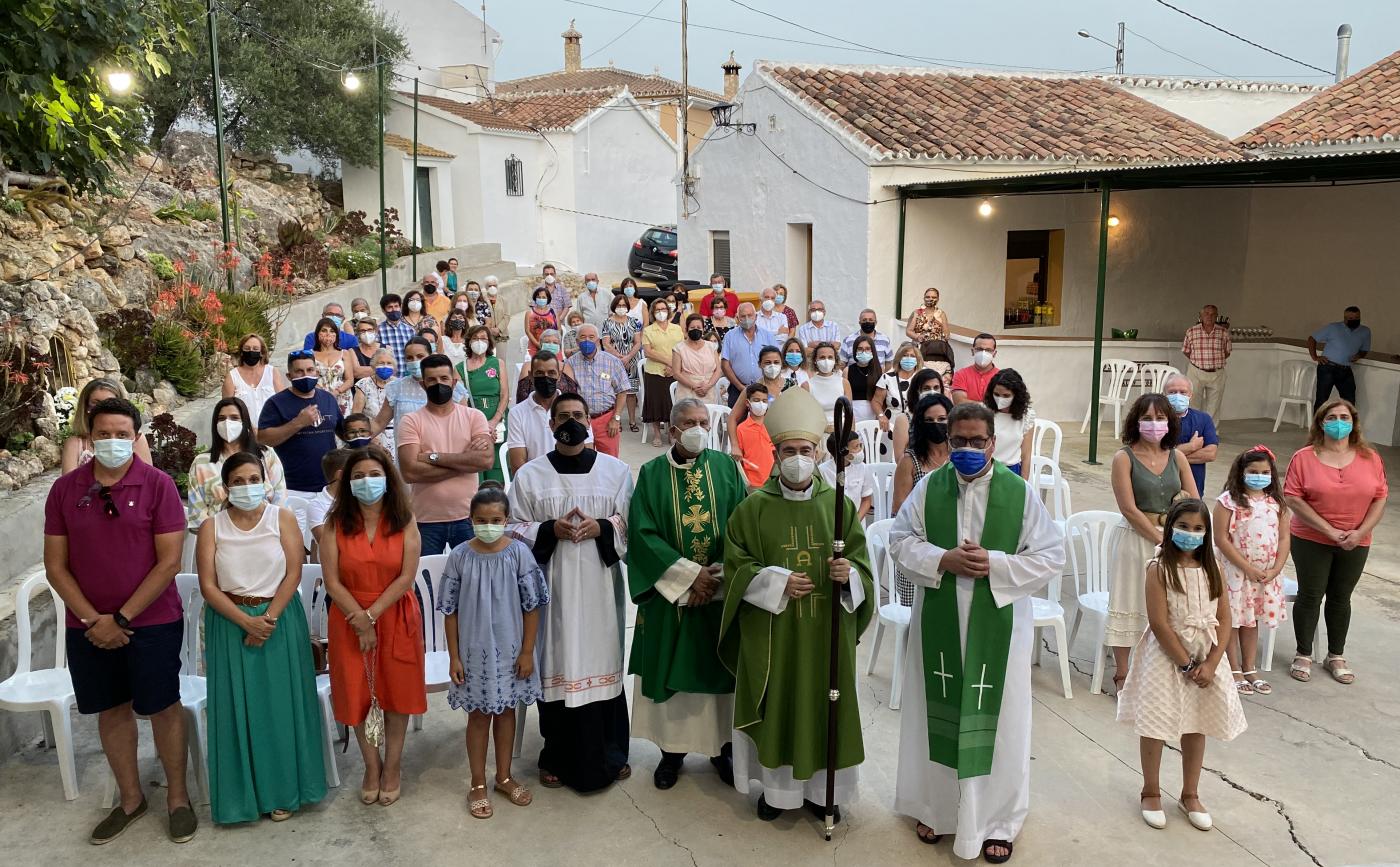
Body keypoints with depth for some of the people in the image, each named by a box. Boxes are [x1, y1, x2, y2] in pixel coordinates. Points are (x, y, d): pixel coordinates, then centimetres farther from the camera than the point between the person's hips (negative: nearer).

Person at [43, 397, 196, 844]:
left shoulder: (157, 485, -9)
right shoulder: (64, 489, 0)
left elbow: (169, 561, -12)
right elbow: (55, 565, 1)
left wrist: (122, 618, -14)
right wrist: (92, 620, -10)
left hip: (152, 622, -3)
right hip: (88, 626, 3)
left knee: (162, 707, 5)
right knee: (112, 709, 14)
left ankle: (177, 797, 22)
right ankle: (130, 798, 30)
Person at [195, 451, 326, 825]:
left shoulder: (283, 519, 0)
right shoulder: (212, 527, 0)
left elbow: (293, 574, -5)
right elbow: (208, 586, -6)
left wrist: (268, 618, -16)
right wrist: (246, 622, -16)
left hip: (280, 619, 0)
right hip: (230, 623, 0)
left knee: (280, 705, 4)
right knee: (236, 707, 3)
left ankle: (282, 791, 17)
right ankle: (241, 794, 15)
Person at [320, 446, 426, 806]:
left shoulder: (404, 522, -4)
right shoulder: (335, 524, -3)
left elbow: (406, 577, -9)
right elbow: (332, 581, -7)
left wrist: (372, 614, -15)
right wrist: (360, 621, -14)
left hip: (396, 618, 0)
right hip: (349, 619, 1)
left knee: (396, 693, 8)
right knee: (357, 693, 6)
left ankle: (393, 767, 23)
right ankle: (372, 766, 25)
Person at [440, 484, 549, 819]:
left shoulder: (519, 552, -10)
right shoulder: (460, 557, -9)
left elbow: (532, 606, -5)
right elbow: (450, 611, -4)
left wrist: (527, 651, -5)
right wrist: (454, 657, -4)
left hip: (510, 648, 1)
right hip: (475, 650, -1)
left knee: (506, 711, 16)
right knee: (478, 715, 11)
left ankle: (504, 777, 33)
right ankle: (478, 784, 25)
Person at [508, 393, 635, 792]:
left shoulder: (616, 470, 5)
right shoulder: (529, 475, 3)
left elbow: (631, 523, 5)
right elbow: (514, 529, 3)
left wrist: (600, 528, -13)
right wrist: (551, 529, -14)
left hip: (600, 584, 1)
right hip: (552, 585, 0)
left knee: (602, 661, 6)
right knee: (556, 665, 3)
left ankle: (609, 755, 20)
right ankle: (558, 757, 16)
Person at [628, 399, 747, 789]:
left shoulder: (726, 467, 1)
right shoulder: (652, 474, -2)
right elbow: (643, 533, -8)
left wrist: (717, 576, -12)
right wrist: (691, 574, -15)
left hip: (721, 591, 1)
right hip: (671, 592, -1)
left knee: (720, 667, 7)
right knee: (671, 667, 6)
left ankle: (722, 746, 22)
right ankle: (672, 749, 20)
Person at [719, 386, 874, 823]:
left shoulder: (839, 505, 0)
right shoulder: (753, 507, -3)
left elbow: (862, 565, 2)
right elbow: (737, 566, -3)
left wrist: (849, 573, -20)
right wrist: (777, 581, -17)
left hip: (826, 630, 1)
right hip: (771, 632, -1)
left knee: (824, 705, 9)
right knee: (776, 705, 6)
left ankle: (820, 788, 26)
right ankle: (775, 787, 24)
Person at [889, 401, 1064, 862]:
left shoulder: (1020, 492, -6)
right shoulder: (928, 487, -1)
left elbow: (1051, 556, -6)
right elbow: (901, 541, 1)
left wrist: (995, 564, -18)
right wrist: (942, 560, -16)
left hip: (998, 624, -1)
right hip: (938, 622, 2)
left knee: (996, 720, 6)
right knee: (938, 713, 13)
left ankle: (996, 821, 23)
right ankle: (936, 808, 32)